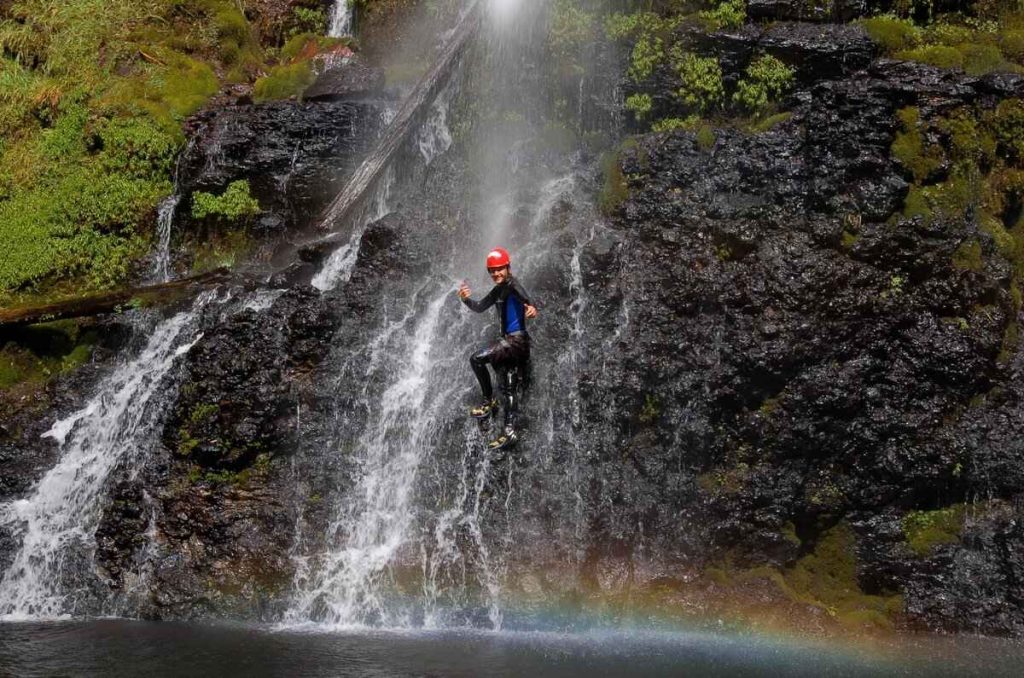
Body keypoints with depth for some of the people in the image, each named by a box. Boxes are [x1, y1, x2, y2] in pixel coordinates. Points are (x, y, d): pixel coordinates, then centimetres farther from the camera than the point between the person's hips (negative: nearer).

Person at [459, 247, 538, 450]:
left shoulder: (513, 286, -12)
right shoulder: (498, 290, 16)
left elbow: (527, 301, -29)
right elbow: (479, 307, 19)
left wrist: (532, 310, -53)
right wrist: (466, 299, -2)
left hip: (517, 339, -10)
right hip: (509, 341, 10)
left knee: (477, 358, -19)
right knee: (509, 388, 5)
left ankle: (489, 400, -7)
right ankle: (510, 430, 3)